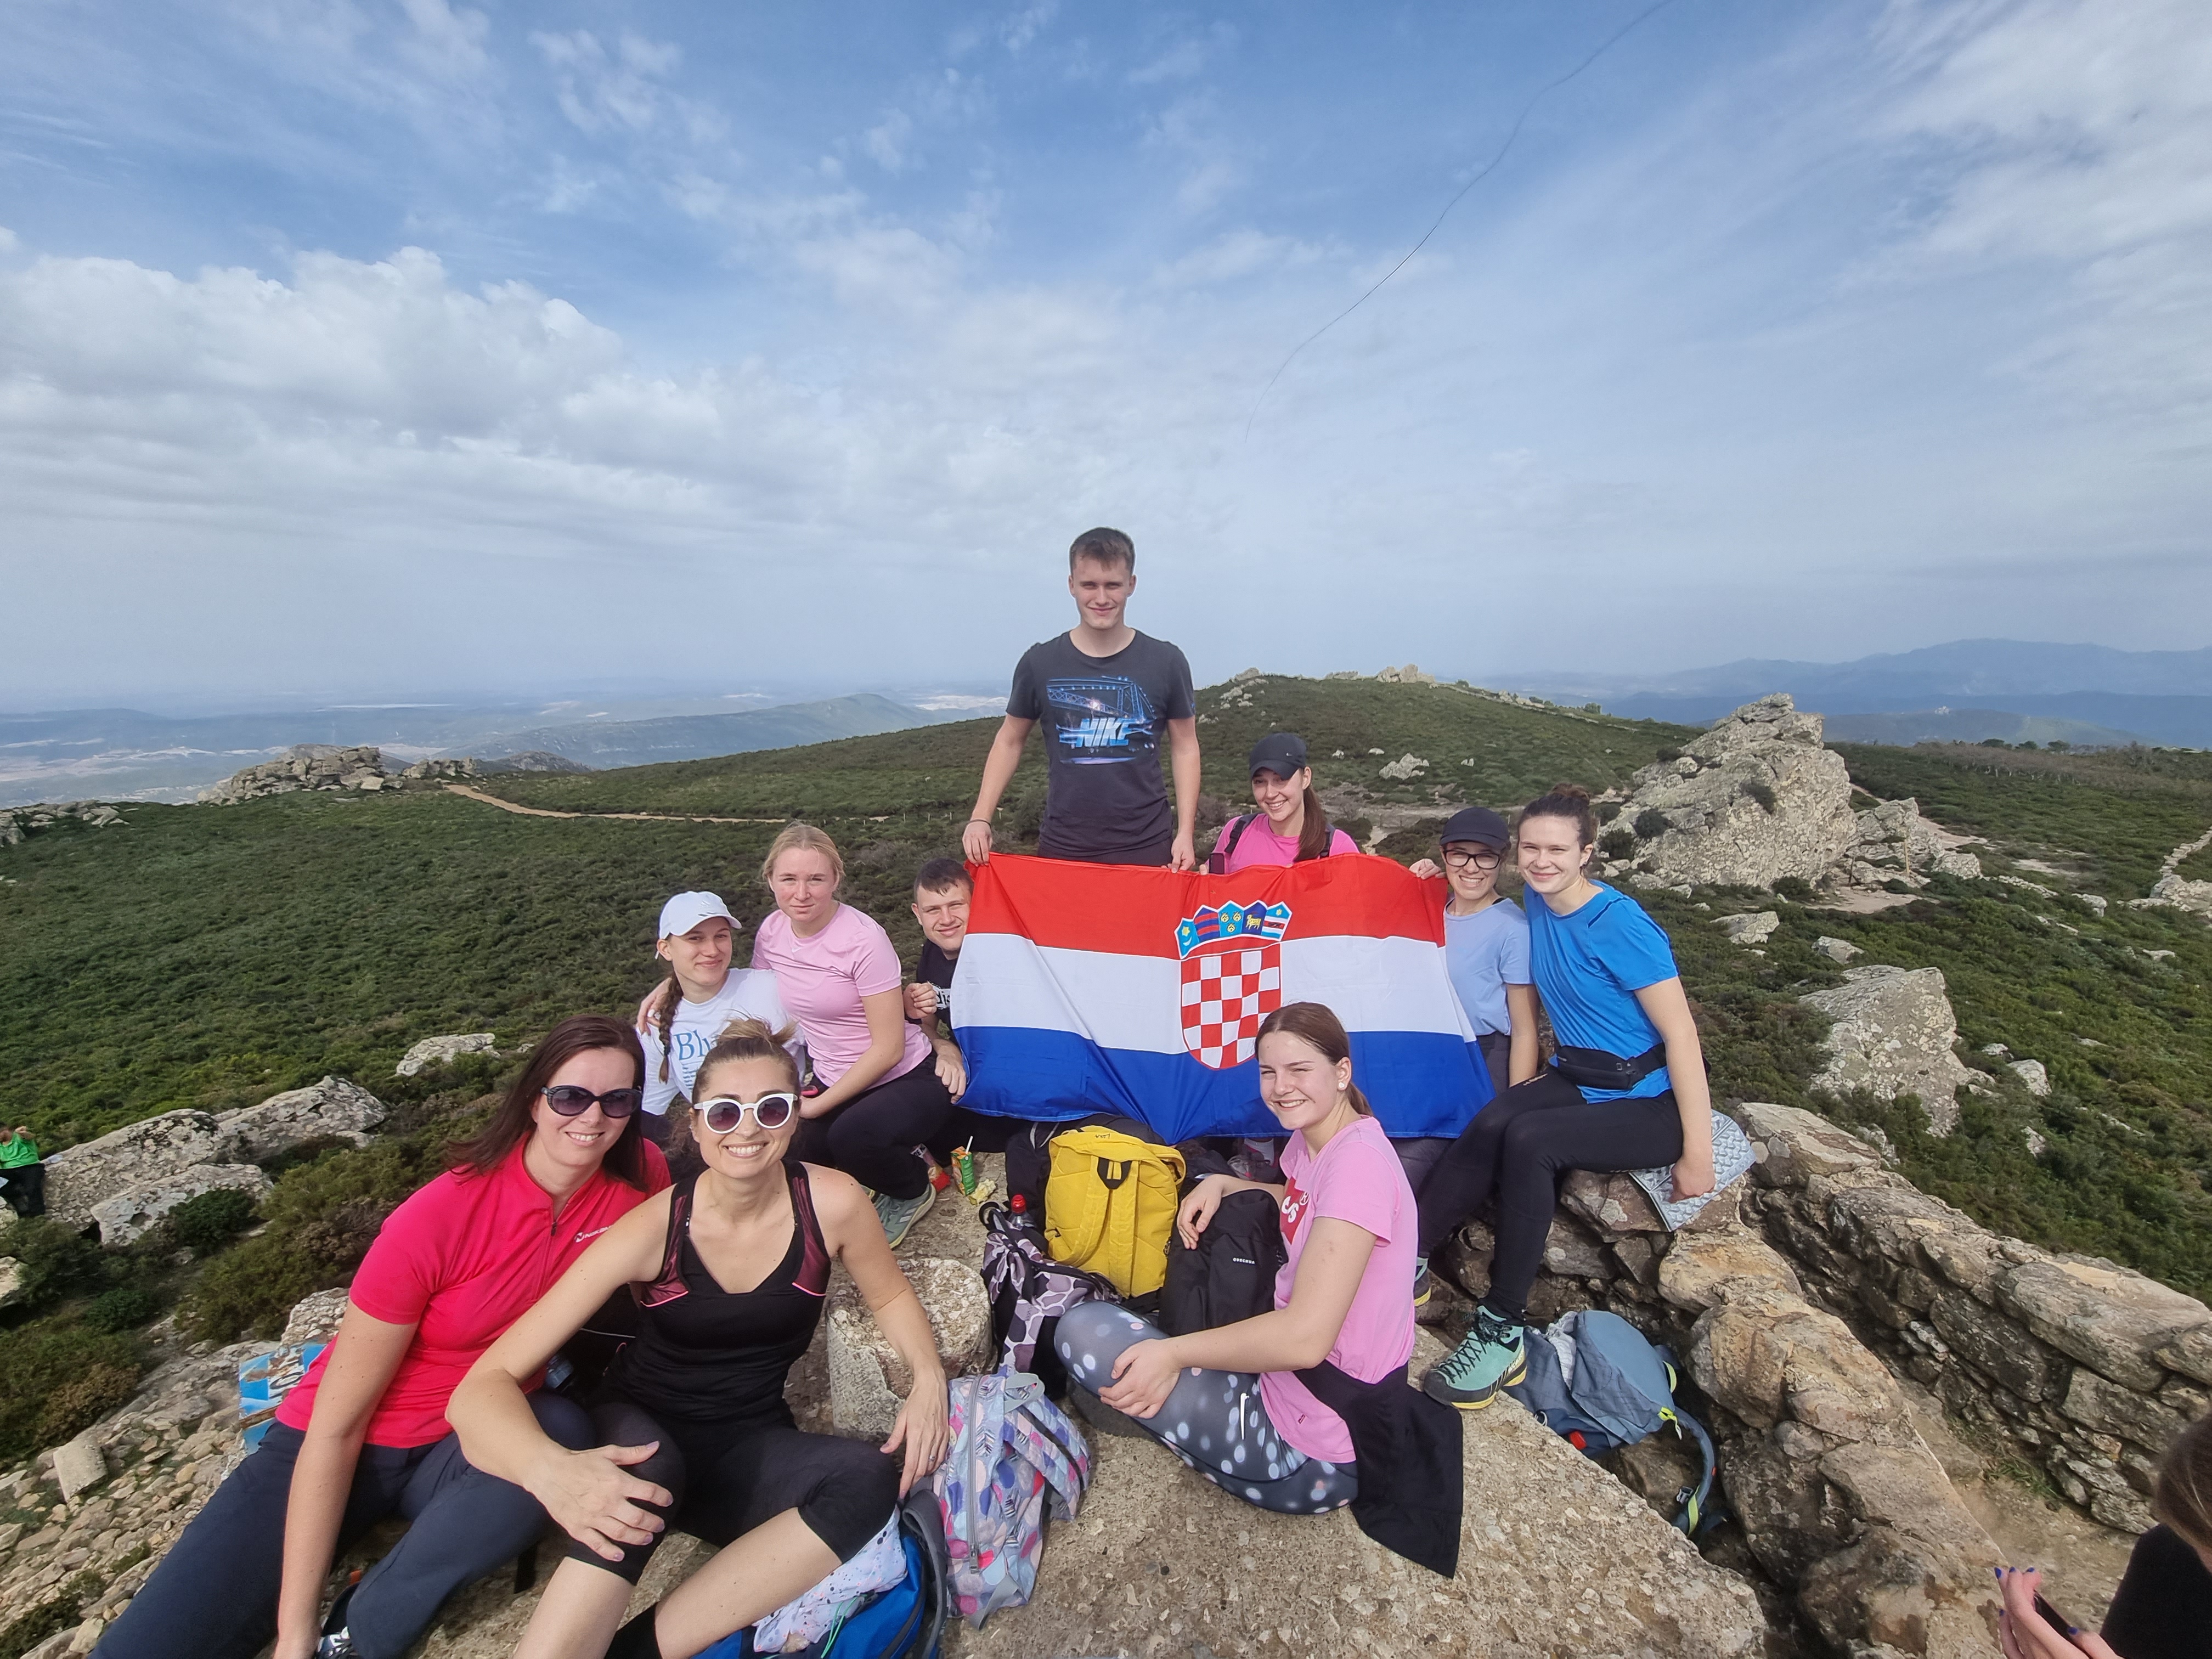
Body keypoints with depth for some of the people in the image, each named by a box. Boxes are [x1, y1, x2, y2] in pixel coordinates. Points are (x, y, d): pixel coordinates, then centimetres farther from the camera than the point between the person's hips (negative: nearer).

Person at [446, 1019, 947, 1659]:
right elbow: (485, 1384, -22)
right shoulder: (653, 1228, -21)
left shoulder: (832, 1203, -17)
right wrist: (550, 1468, -43)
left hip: (750, 1449, 3)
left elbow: (890, 1295, 2)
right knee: (651, 1468, -39)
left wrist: (929, 1377, -17)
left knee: (871, 1480, -29)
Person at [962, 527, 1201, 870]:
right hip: (1062, 847, 1)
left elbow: (1185, 746, 6)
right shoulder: (1040, 663, 0)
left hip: (1147, 847, 0)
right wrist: (980, 818, 1)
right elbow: (1010, 741, 10)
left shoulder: (1166, 662, -1)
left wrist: (1185, 832, -2)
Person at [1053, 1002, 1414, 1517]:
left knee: (1082, 1329, -15)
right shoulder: (1309, 1138, 1)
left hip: (1315, 1457, -9)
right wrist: (1221, 1184, 2)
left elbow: (1305, 1338, -32)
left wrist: (1174, 1353, -21)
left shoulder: (1359, 1161, -26)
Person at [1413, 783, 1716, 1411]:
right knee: (1490, 1125, -24)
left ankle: (1503, 1331, -18)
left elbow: (1681, 1035, -19)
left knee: (1529, 1141, -30)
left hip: (1651, 1104, -5)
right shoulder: (1538, 903, -3)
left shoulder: (1621, 924, -21)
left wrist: (1697, 1154, -18)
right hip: (1579, 1079, 6)